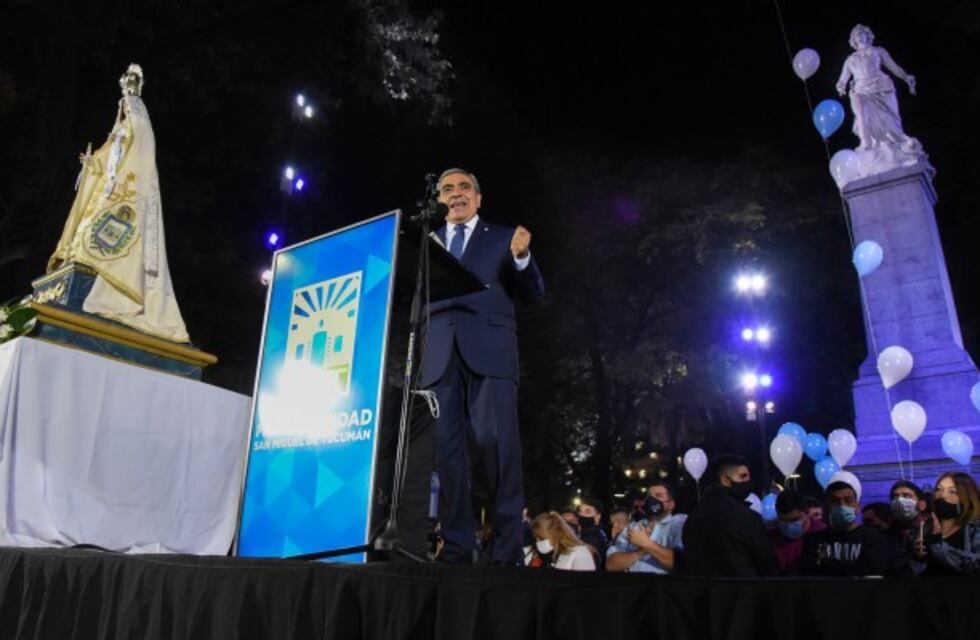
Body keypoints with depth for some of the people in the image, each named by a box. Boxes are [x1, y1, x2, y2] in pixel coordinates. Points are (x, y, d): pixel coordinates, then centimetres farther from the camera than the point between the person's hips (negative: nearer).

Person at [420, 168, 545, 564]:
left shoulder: (503, 238, 17)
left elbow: (534, 293, 8)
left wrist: (522, 257, -9)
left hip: (489, 349, -2)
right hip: (440, 353, 3)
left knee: (497, 443, -11)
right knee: (446, 448, -3)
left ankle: (507, 549, -5)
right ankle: (457, 547, 3)